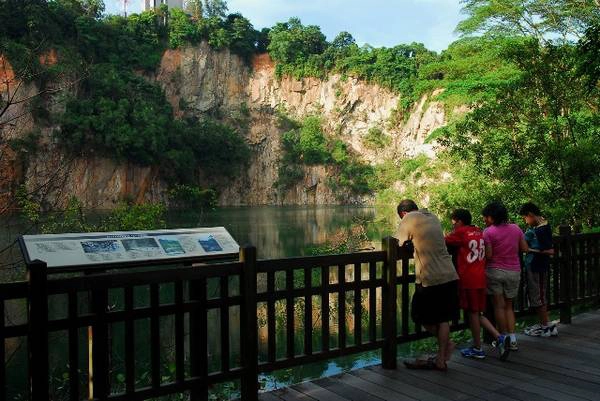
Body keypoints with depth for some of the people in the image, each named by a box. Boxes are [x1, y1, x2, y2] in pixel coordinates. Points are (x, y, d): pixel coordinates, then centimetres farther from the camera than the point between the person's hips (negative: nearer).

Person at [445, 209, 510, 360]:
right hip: (481, 279, 7)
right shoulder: (479, 232, 13)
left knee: (473, 313, 2)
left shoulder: (461, 232, -9)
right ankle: (500, 337, 4)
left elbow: (444, 241, -2)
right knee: (477, 313, 15)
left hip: (468, 280, -7)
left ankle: (477, 349, 11)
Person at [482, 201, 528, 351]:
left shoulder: (488, 232, -12)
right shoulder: (516, 228, 1)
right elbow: (525, 249, 4)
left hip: (495, 271, -4)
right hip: (513, 271, 4)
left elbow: (488, 255, -15)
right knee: (508, 306, 14)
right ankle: (512, 340, 8)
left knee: (499, 306, 4)